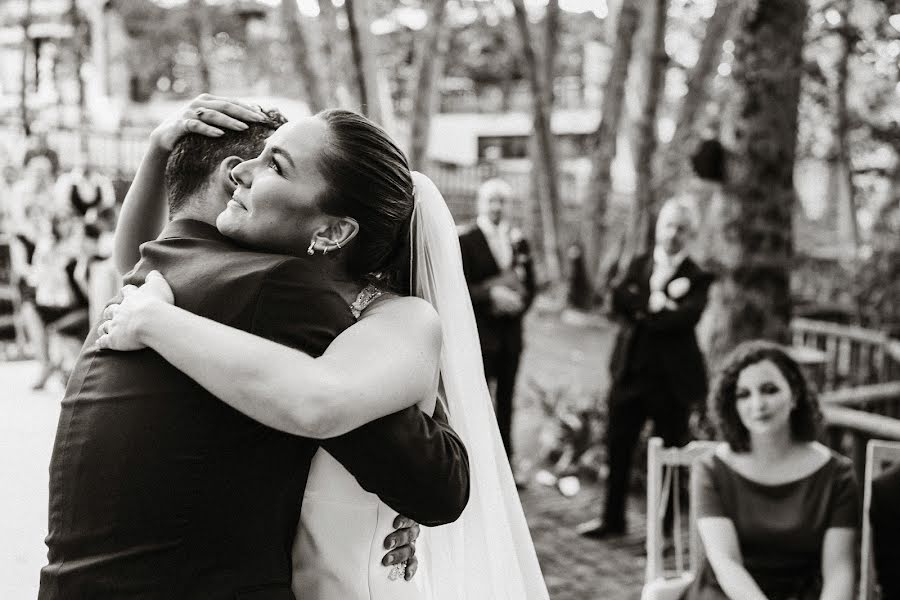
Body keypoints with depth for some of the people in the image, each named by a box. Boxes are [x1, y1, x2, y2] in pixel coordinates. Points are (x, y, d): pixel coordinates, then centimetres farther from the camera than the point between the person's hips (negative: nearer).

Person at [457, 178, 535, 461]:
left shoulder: (519, 241, 13)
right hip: (479, 330, -5)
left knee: (506, 398, 10)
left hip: (510, 329, 5)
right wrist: (490, 294, -21)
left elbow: (530, 286, 14)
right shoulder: (465, 240, -3)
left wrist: (518, 303, -6)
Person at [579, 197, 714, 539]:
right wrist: (656, 300, -16)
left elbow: (685, 317, -19)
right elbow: (619, 298, -4)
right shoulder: (639, 265, 12)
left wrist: (641, 314, -12)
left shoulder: (697, 278, -3)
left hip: (672, 378, -4)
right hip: (631, 371, 4)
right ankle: (612, 520, 25)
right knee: (618, 447, 10)